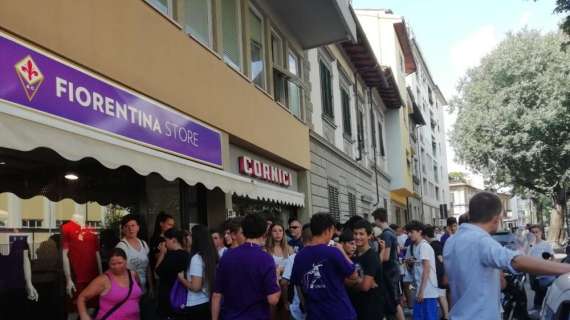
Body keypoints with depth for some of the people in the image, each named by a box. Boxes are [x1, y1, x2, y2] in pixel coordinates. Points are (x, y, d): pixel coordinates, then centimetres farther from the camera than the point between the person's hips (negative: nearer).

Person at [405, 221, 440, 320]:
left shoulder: (424, 246, -13)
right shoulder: (413, 247, 11)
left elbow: (427, 269, -17)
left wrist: (421, 291, -19)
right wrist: (409, 262, -1)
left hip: (428, 291, -8)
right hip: (420, 289, 8)